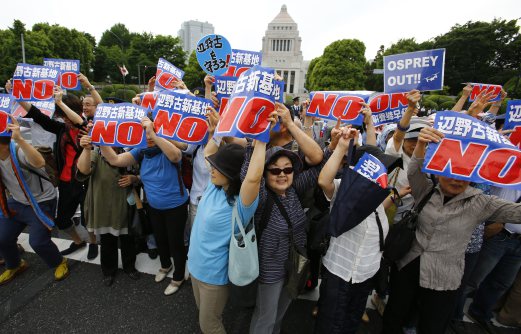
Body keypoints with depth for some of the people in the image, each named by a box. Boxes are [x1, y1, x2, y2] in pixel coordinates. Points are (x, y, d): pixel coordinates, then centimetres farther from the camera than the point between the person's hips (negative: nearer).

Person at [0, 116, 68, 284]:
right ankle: (15, 266, 40)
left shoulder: (19, 152, -28)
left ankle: (60, 263, 19)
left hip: (41, 203, -8)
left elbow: (39, 162, -53)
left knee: (37, 241, -10)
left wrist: (19, 139, -59)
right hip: (16, 202, 8)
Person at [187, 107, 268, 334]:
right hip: (195, 264, 7)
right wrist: (216, 131, -3)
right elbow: (208, 154, 7)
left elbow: (253, 178, -51)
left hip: (214, 273, -7)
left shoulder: (241, 203, -29)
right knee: (204, 315, 30)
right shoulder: (215, 186, -6)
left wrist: (260, 140, -42)